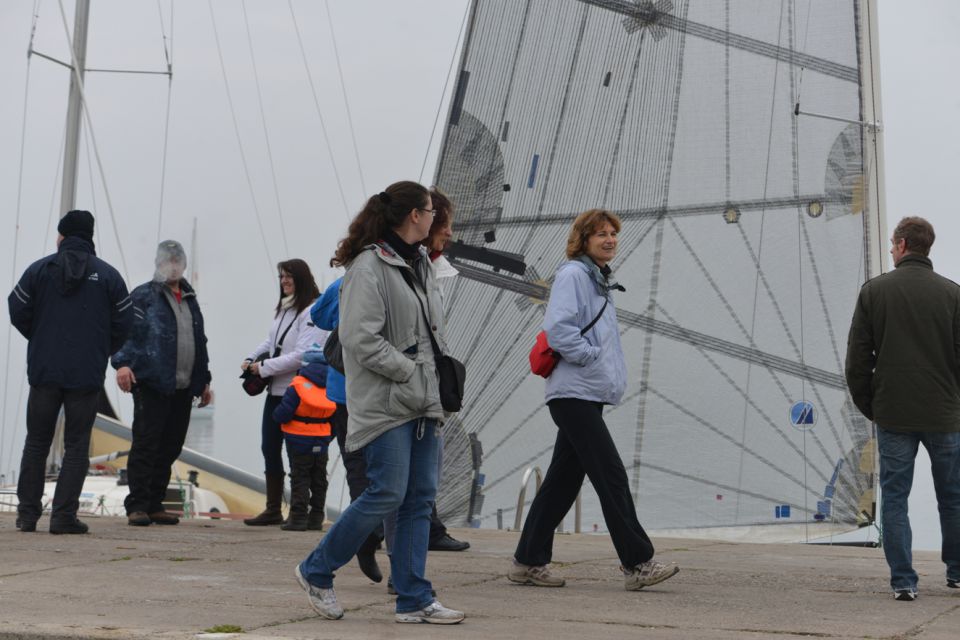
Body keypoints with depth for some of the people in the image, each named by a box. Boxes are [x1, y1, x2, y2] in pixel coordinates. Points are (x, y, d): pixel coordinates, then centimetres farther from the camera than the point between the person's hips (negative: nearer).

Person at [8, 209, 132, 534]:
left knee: (36, 442, 12)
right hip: (87, 374, -1)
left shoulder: (38, 269, 2)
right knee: (76, 446, 4)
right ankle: (64, 515, -2)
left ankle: (27, 513, 13)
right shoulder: (108, 275, 1)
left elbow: (17, 312, 1)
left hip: (44, 370, 1)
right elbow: (123, 322, -1)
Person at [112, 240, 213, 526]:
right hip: (151, 385, -6)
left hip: (183, 388, 6)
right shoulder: (143, 296, 1)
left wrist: (204, 380, 24)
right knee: (145, 444, -7)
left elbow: (199, 342, 26)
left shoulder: (190, 299, 21)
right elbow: (125, 330, -8)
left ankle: (155, 504, 15)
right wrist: (122, 363, -24)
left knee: (171, 447, 7)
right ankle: (137, 506, -3)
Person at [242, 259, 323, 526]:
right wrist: (252, 358, 4)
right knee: (270, 448, 12)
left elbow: (302, 355, -21)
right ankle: (273, 509, 22)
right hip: (276, 390, 9)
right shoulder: (283, 308, 12)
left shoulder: (311, 312, -15)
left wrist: (264, 367, -16)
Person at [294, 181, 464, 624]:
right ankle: (316, 571, 8)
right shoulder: (369, 266, -12)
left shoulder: (419, 264, 17)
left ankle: (414, 599, 10)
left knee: (421, 497, 5)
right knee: (387, 492, -10)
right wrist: (410, 371, -17)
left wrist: (438, 379, 9)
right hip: (384, 401, -9)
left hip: (422, 401, 9)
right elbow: (360, 338, -19)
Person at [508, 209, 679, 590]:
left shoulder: (599, 281, 21)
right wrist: (592, 356, -15)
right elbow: (557, 329, -20)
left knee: (563, 480, 10)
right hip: (574, 393, -10)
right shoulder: (572, 275, -9)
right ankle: (637, 564, -7)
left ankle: (529, 562, 15)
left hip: (588, 396, 10)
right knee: (611, 476, -10)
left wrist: (611, 374, 13)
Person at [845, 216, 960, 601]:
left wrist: (868, 406, 9)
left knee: (894, 497, 6)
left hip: (893, 416, -1)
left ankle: (903, 581, 2)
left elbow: (857, 358, -1)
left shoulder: (874, 290, -2)